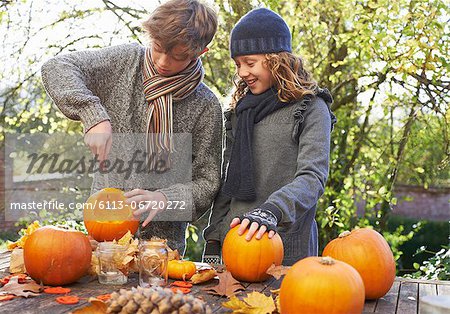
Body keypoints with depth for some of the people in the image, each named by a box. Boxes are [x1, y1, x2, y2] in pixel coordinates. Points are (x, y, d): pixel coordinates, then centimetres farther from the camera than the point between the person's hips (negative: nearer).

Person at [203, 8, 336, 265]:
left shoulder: (311, 108, -3)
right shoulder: (241, 109, 14)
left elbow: (312, 178, -15)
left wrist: (272, 211, -31)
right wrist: (213, 242, 9)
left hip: (285, 247, -5)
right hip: (234, 239, 5)